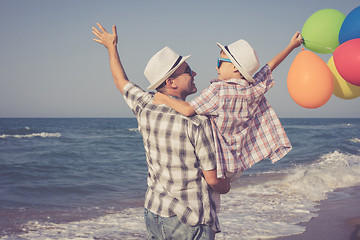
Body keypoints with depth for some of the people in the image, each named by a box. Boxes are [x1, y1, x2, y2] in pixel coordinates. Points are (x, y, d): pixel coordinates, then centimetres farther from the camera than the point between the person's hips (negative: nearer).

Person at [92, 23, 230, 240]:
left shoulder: (145, 108, -2)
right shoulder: (197, 122, -19)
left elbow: (121, 81, 20)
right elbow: (213, 180, -14)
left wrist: (111, 47, 35)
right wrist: (226, 186, 10)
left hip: (153, 214, 7)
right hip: (189, 222, -6)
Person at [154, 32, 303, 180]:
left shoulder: (218, 90, -17)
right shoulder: (255, 88, 2)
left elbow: (187, 109, -21)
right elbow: (270, 66, 17)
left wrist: (164, 99, -6)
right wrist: (291, 46, 33)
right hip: (239, 162, 8)